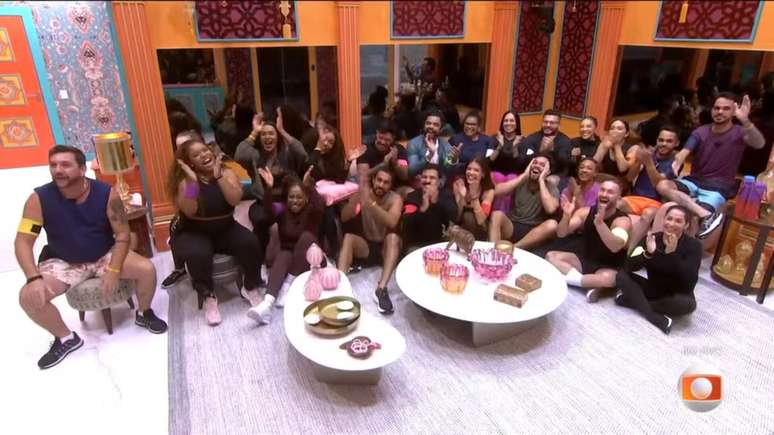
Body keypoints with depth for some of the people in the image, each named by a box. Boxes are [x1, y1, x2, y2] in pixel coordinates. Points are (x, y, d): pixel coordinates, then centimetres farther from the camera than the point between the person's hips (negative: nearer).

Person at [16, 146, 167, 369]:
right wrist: (34, 278, -31)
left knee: (147, 269, -22)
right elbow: (23, 241, -16)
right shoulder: (39, 199, -17)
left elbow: (122, 235, -14)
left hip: (105, 255, 0)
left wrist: (113, 270, -24)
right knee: (29, 297, -21)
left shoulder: (107, 194, -18)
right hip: (63, 262, 1)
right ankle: (66, 339, 6)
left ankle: (143, 313, 10)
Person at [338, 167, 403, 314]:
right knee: (348, 237, -26)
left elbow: (392, 222, -33)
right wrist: (357, 198, -32)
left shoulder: (395, 198, -13)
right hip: (366, 246, 2)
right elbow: (344, 218, -16)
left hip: (387, 248, -2)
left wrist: (370, 203, -44)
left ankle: (381, 289, -40)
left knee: (393, 236, -34)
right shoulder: (363, 193, -5)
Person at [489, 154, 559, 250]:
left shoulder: (551, 188, 2)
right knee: (497, 214, -29)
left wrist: (541, 180, -13)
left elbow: (550, 209, -21)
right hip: (512, 227, 1)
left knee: (552, 224, -32)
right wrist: (524, 175, -9)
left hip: (534, 233, -1)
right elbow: (496, 191, -14)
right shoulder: (521, 181, 6)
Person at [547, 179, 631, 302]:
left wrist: (599, 222, -48)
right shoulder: (586, 212, -2)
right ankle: (593, 283, -23)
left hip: (607, 268, -5)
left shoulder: (622, 220, -15)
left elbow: (615, 247, -35)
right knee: (550, 256, -16)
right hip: (584, 260, 5)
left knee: (608, 278, -39)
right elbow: (561, 234, -7)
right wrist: (566, 216, -26)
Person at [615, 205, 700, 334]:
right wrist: (648, 253, -32)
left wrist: (672, 253, -33)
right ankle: (658, 319, -29)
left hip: (676, 295, -3)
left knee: (688, 303, -36)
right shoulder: (652, 238, -6)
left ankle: (634, 299, -21)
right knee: (621, 276, -18)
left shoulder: (693, 246, -13)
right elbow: (630, 266, -14)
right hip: (653, 288, 3)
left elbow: (690, 280, -26)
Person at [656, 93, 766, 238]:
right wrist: (676, 164, -39)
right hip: (694, 181, 4)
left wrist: (746, 121, -48)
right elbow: (684, 152, -12)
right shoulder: (700, 132, 5)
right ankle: (707, 214, -37)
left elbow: (759, 144, -27)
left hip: (719, 188, -4)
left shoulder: (739, 133, -4)